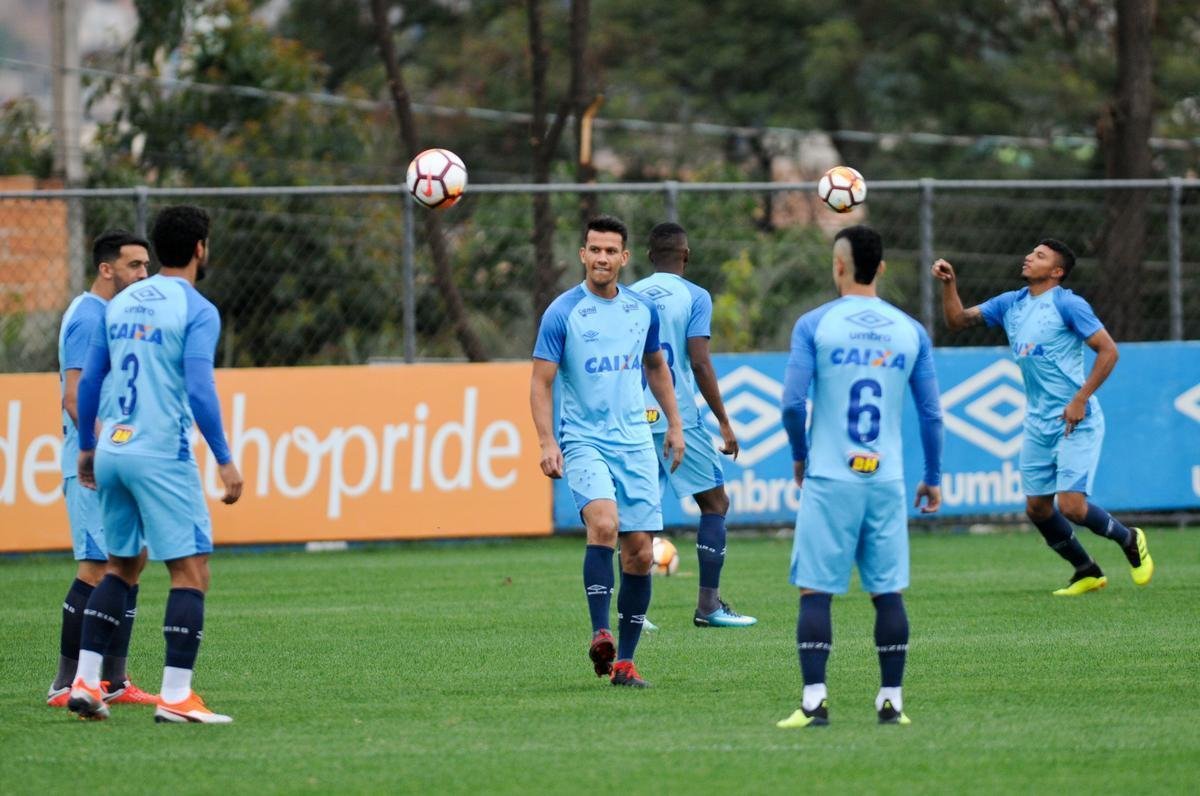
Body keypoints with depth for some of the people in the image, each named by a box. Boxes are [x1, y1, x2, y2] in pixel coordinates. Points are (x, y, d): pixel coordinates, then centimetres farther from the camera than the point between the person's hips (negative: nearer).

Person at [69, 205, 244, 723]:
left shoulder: (120, 305, 12)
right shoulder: (196, 310, -8)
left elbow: (89, 381, 14)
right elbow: (200, 391, -17)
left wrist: (87, 447, 24)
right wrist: (224, 461, -13)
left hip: (112, 452, 7)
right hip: (162, 456, -7)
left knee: (120, 566, 19)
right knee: (191, 572, -3)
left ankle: (85, 683, 13)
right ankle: (175, 696, -10)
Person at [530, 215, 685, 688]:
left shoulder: (642, 309, 7)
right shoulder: (562, 313, -6)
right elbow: (541, 382, -7)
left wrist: (674, 424, 21)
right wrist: (547, 442, -18)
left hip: (636, 443, 4)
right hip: (584, 441, -4)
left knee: (640, 554, 1)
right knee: (604, 523, -30)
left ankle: (624, 660, 9)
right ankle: (600, 634, -28)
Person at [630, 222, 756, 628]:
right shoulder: (693, 297, -3)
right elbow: (699, 363, -11)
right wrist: (724, 422, -6)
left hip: (634, 419, 4)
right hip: (678, 419, -4)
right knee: (714, 501, 5)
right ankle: (708, 605, 0)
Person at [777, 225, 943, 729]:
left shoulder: (815, 325, -4)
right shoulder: (910, 331, 5)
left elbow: (792, 402, -8)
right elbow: (932, 413, 7)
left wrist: (800, 456, 10)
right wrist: (933, 478, 17)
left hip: (829, 479, -3)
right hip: (887, 480, 3)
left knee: (815, 589, 0)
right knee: (887, 591, 8)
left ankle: (815, 701, -7)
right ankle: (891, 701, 7)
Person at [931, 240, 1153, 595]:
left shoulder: (1068, 305, -11)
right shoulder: (1010, 304, 10)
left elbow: (1108, 351, -13)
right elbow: (958, 320, 14)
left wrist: (1080, 399, -18)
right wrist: (949, 284, -2)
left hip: (1075, 421, -7)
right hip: (1038, 425, 7)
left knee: (1071, 507, -13)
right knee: (1037, 508, 7)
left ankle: (1130, 540, 14)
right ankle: (1087, 572, 24)